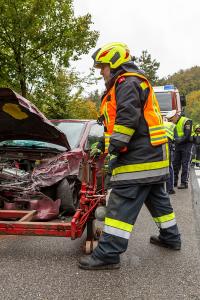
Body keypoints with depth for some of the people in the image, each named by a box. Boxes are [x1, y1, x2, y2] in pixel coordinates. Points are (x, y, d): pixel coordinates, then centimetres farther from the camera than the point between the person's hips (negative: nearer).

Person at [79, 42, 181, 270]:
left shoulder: (128, 82, -9)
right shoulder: (130, 84, 26)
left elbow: (127, 117, -23)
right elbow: (121, 116, 27)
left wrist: (116, 145, -20)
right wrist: (105, 144, 23)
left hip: (138, 158, -11)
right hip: (152, 156, 11)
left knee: (122, 203, -11)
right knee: (157, 198, 20)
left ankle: (108, 254, -7)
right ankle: (170, 237, 35)